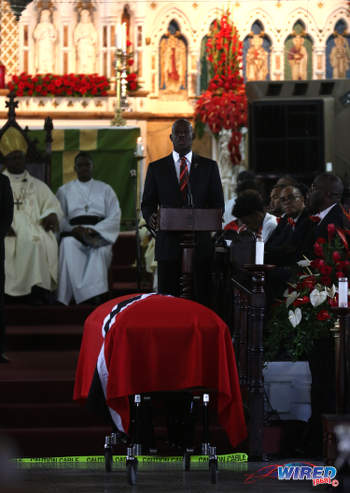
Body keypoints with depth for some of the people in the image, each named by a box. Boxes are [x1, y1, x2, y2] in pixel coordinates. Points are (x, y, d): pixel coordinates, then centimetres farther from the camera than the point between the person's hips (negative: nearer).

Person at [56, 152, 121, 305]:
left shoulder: (105, 189, 19)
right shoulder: (64, 190, 21)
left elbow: (114, 217, 7)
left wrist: (94, 230, -11)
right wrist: (73, 229, -12)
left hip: (99, 231, -1)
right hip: (74, 232, 1)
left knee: (100, 248, -37)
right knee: (68, 244, -36)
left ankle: (96, 297, -45)